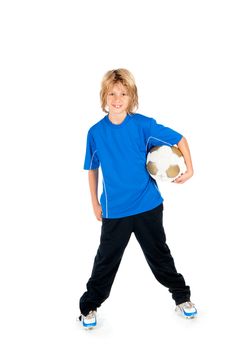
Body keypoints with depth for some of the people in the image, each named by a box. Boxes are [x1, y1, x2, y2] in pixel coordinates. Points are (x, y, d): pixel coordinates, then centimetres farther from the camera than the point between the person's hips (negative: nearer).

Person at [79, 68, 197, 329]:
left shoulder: (143, 124, -8)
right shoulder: (96, 132, -3)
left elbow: (179, 139, 0)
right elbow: (92, 169, 8)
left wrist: (189, 169, -8)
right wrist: (95, 203, 9)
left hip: (148, 205, 0)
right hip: (114, 210, 0)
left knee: (159, 254, 14)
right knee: (106, 259, 9)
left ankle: (182, 297, 34)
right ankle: (89, 306, 27)